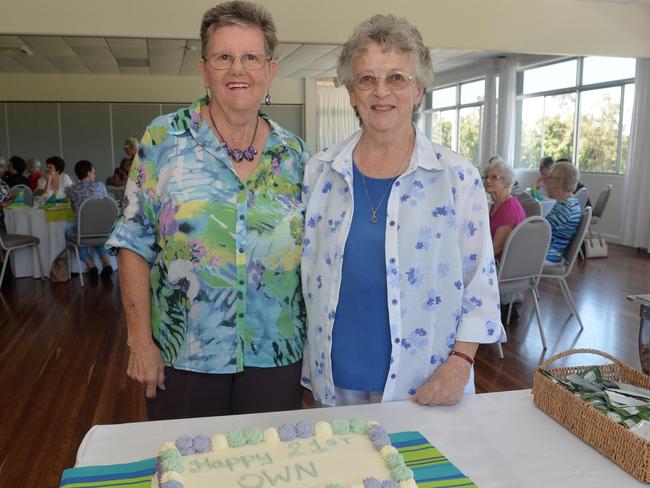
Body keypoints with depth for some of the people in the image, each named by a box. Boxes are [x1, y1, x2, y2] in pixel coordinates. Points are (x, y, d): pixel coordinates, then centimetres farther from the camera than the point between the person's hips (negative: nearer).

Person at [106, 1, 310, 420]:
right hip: (182, 357, -1)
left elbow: (311, 252, 7)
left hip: (276, 358, 2)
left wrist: (315, 341, 4)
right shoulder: (163, 140, -5)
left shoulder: (294, 154, 2)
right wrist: (140, 339, -7)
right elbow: (135, 244, -4)